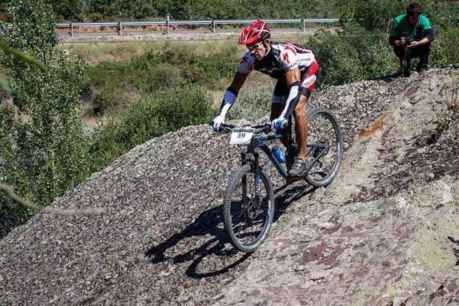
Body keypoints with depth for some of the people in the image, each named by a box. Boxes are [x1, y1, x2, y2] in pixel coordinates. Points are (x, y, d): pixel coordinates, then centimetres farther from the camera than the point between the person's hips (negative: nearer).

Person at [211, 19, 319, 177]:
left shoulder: (283, 53, -42)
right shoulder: (249, 58, -26)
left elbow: (295, 87, -49)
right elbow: (234, 88, -23)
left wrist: (283, 117, -59)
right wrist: (221, 115, -36)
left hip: (306, 68, -6)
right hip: (284, 74, 6)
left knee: (297, 108, -27)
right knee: (275, 118, -4)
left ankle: (301, 158, -17)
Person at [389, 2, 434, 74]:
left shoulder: (424, 20, -18)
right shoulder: (398, 21, -20)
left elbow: (430, 36, -33)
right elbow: (391, 40, -24)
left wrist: (418, 43, -50)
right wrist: (399, 43, -47)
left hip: (418, 48, 1)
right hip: (403, 49, -1)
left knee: (427, 41, -27)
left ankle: (423, 66, -11)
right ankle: (404, 67, -6)